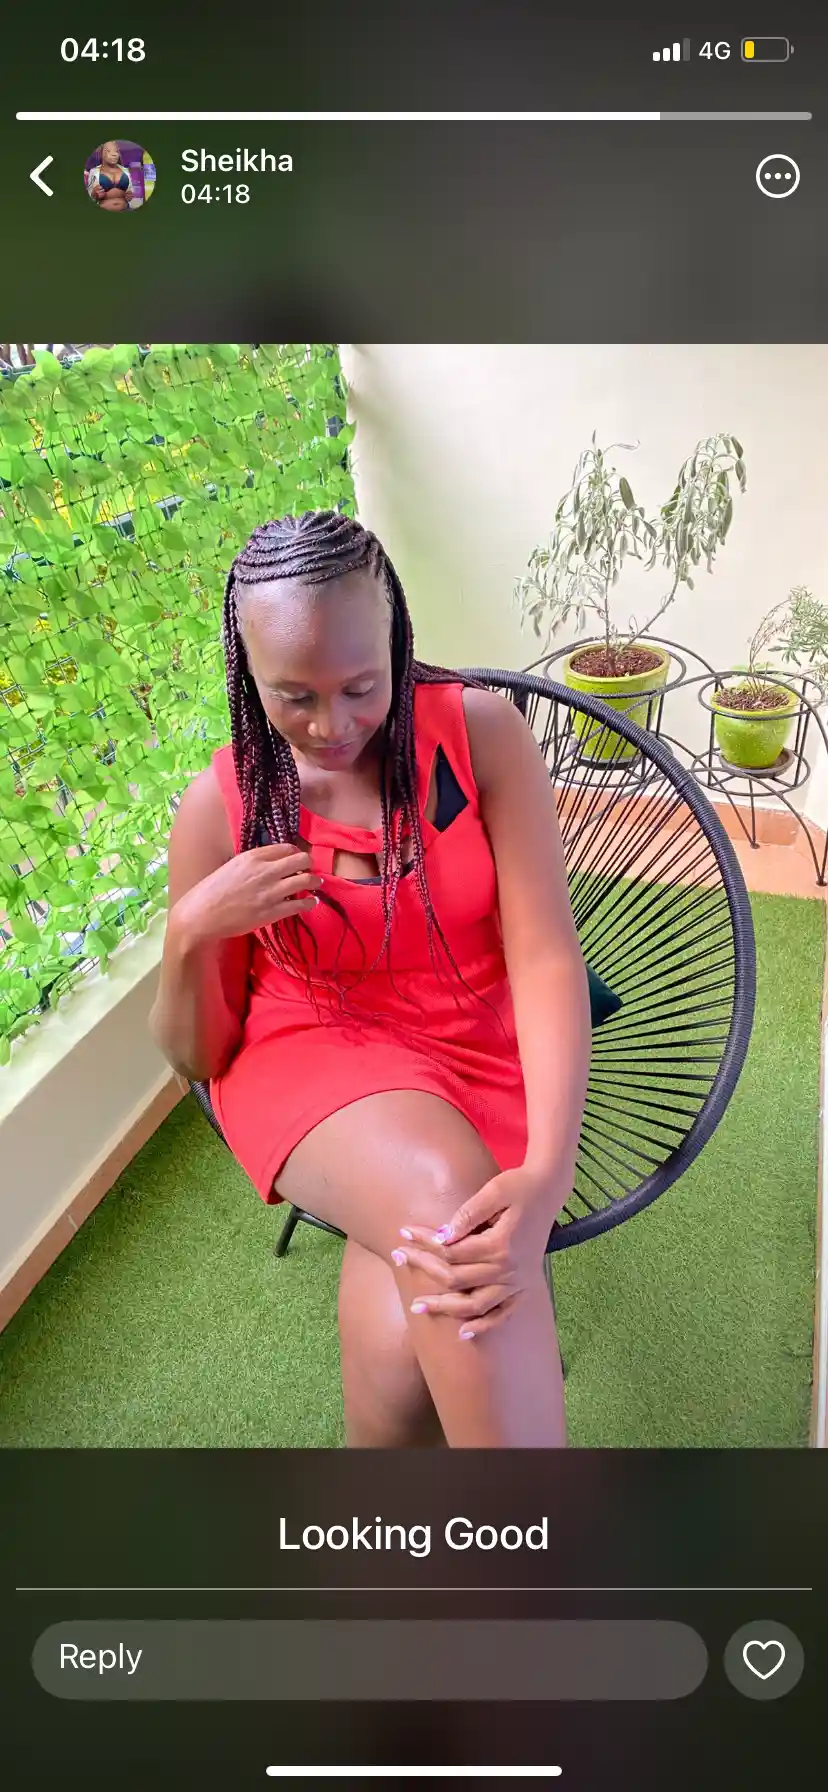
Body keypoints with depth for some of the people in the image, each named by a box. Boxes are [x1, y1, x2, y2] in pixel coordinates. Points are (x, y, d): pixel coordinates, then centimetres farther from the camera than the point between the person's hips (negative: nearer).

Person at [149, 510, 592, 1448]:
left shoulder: (481, 731, -8)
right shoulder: (220, 805, -6)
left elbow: (545, 954, -16)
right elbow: (195, 1057, 2)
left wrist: (548, 1172, -32)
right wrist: (191, 934, -20)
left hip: (483, 1052, 1)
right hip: (310, 1054, 0)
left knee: (407, 1350, -27)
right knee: (443, 1197, -35)